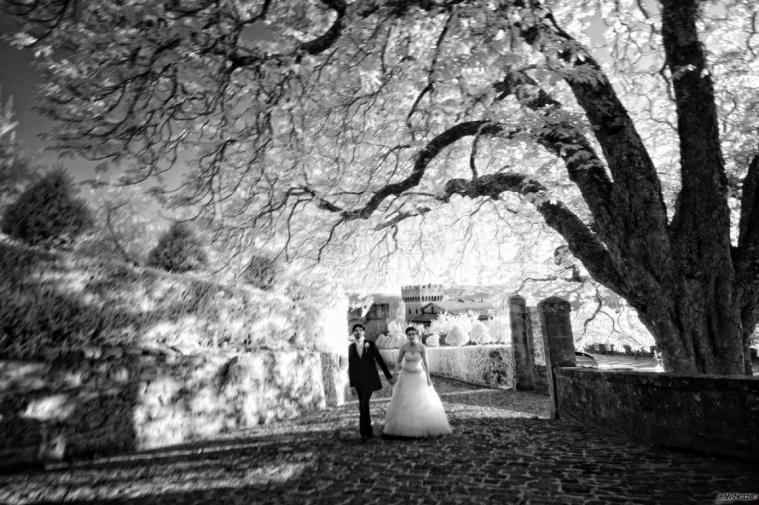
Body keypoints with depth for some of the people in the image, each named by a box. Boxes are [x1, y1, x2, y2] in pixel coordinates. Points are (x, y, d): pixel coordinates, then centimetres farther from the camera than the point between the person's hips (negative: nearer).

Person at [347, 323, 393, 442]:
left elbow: (380, 360, 1)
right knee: (364, 405, 8)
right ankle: (369, 431, 21)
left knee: (363, 404, -14)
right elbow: (350, 366, 6)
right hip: (358, 381, 2)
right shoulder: (351, 347, 3)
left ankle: (364, 432, -6)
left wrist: (388, 376, 1)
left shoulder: (370, 344, -2)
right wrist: (351, 384, 3)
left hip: (370, 379, -2)